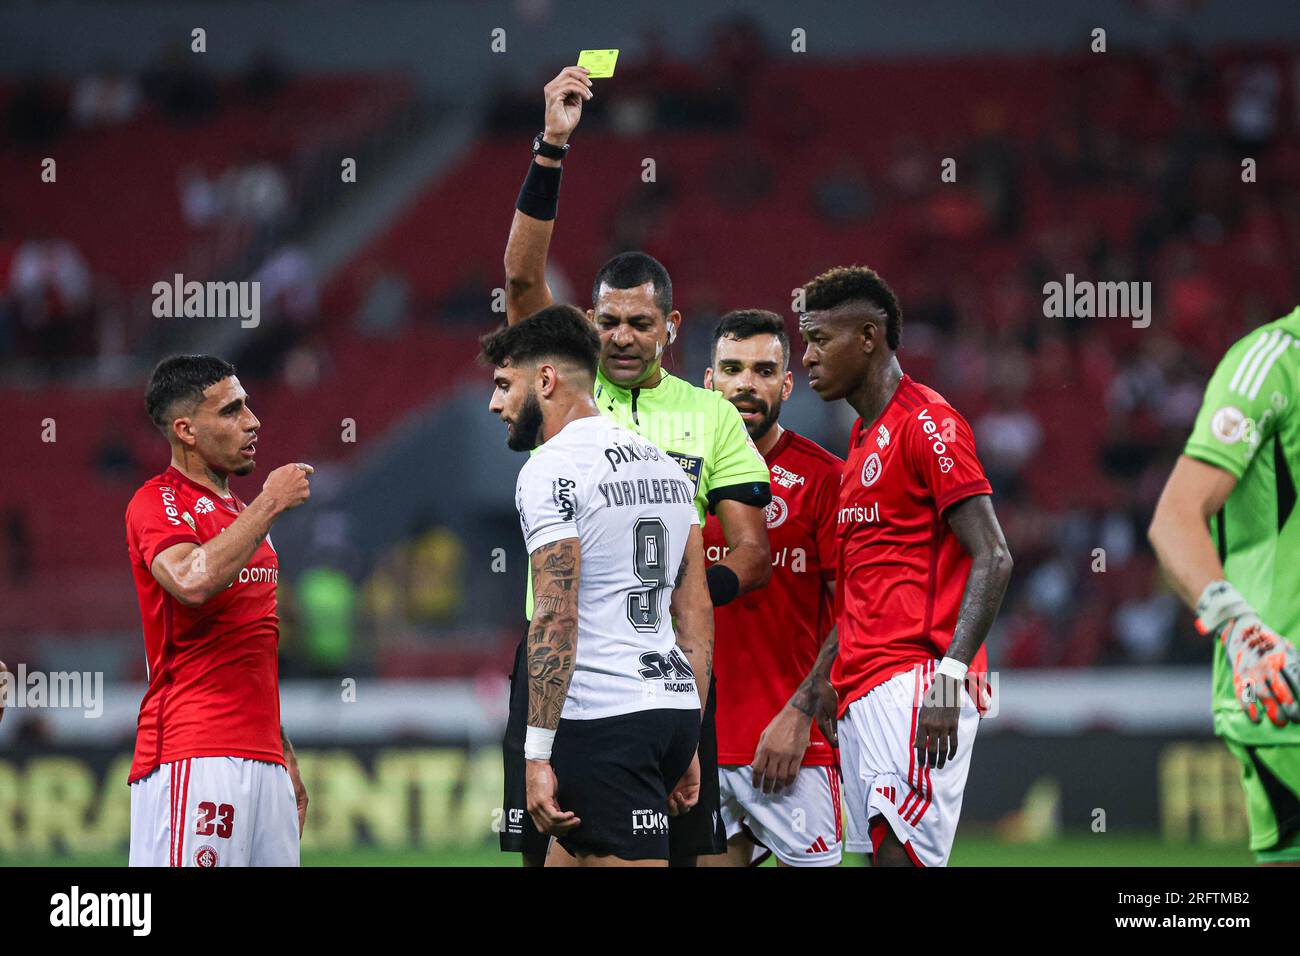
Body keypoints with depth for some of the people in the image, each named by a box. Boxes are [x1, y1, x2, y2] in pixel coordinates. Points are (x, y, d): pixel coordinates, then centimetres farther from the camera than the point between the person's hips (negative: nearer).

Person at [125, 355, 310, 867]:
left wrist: (285, 759, 24)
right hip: (193, 762, -8)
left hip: (262, 761, 8)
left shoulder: (244, 516, 23)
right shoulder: (158, 503, -4)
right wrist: (269, 504, -15)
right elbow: (192, 580, -25)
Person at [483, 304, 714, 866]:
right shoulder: (663, 465, 17)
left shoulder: (553, 468, -9)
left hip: (605, 716, -9)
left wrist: (537, 754, -17)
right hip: (675, 707, 9)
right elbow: (697, 613, 18)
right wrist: (687, 745, 21)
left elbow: (555, 618, -17)